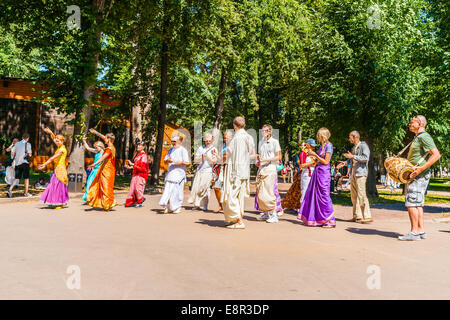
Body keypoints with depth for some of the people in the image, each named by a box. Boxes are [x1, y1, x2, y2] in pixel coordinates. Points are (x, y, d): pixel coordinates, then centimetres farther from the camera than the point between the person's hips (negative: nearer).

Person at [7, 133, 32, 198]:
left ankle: (10, 190, -10)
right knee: (26, 178, 7)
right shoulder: (27, 144, -3)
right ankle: (26, 193, 11)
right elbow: (29, 154, -7)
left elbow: (12, 153, 7)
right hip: (24, 162, -4)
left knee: (16, 178, 9)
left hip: (17, 163, 4)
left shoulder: (17, 144, 10)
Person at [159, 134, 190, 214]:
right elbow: (165, 161, 20)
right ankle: (168, 208, 5)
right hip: (170, 173, 6)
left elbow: (187, 162, -12)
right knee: (168, 190, -1)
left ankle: (177, 208, 8)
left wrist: (176, 162, -16)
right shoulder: (171, 150, 17)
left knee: (177, 191, -5)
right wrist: (168, 160, -4)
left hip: (179, 173, -5)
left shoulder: (183, 150, -3)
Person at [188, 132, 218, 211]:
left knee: (205, 188, -11)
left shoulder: (214, 149, 4)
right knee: (196, 187, -1)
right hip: (199, 170, 4)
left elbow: (214, 161, -4)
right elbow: (195, 159, 12)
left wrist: (208, 157, -16)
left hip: (208, 171, -4)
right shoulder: (201, 148, 15)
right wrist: (201, 157, -6)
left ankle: (205, 206, -2)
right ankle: (196, 205, 10)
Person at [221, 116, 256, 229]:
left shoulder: (237, 137, -16)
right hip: (244, 169, 9)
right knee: (239, 196, 16)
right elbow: (253, 155, 13)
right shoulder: (248, 137, 8)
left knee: (231, 195, -2)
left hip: (236, 168, -9)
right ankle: (235, 219, 26)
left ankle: (240, 222, -3)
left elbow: (237, 157, -20)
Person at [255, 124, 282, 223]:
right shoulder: (261, 142, 17)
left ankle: (273, 214, -2)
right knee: (259, 192, 5)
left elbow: (279, 157, -5)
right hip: (261, 169, 7)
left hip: (270, 169, -6)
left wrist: (266, 159, -14)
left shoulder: (274, 142, -1)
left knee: (269, 192, -11)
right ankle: (265, 213, 17)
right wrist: (257, 161, 2)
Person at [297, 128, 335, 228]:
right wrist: (312, 154, 8)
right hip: (317, 172, 9)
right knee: (314, 194, 9)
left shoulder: (328, 146, -8)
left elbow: (326, 162, -14)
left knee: (324, 196, -7)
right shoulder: (322, 145, 17)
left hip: (323, 173, -9)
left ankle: (331, 221, 1)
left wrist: (315, 155, -12)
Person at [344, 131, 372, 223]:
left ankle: (367, 216, -9)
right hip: (353, 173, 9)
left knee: (361, 195, -13)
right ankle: (357, 216, 12)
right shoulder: (354, 148, 21)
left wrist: (353, 156, -18)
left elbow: (365, 158, -18)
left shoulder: (363, 146, -5)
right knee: (354, 195, 7)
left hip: (361, 174, -9)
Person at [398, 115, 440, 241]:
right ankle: (421, 231, 16)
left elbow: (436, 154, -22)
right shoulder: (417, 138, 19)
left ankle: (414, 233, -6)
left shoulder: (424, 136, -12)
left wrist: (422, 168, -27)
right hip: (415, 175, 10)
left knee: (411, 203, -10)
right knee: (418, 204, 11)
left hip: (419, 175, -10)